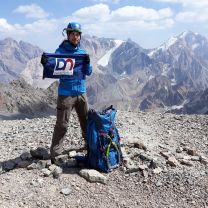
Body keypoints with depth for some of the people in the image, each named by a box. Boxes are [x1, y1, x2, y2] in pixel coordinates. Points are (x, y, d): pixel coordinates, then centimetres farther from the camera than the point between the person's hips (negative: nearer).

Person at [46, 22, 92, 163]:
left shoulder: (82, 52, 9)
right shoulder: (60, 51, -5)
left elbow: (88, 72, 6)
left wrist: (87, 62, -13)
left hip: (81, 92, 5)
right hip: (66, 93, -5)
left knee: (87, 121, 15)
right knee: (62, 124, -4)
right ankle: (55, 153, 5)